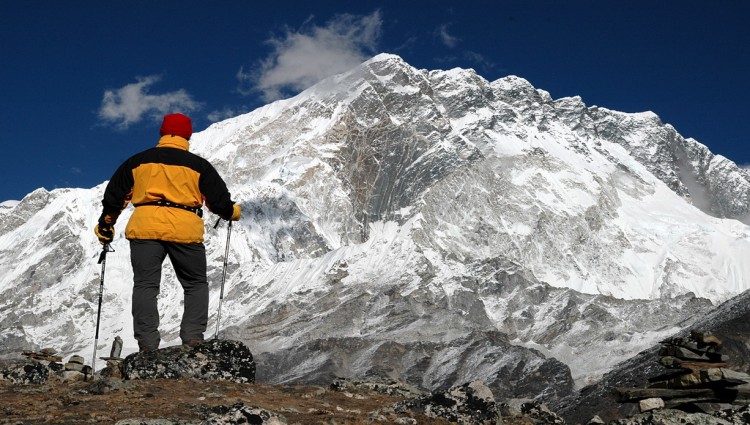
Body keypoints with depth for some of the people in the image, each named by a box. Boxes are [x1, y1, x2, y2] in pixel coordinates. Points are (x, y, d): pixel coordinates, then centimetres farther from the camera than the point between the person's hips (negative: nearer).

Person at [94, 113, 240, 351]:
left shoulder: (138, 161, 15)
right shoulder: (198, 165, 9)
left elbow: (114, 196, 18)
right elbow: (219, 200, 9)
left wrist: (105, 225, 30)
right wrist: (233, 211, 30)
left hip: (145, 227, 1)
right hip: (185, 229, -1)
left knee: (145, 285, 3)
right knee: (196, 285, 12)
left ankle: (148, 346, -7)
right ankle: (193, 339, -2)